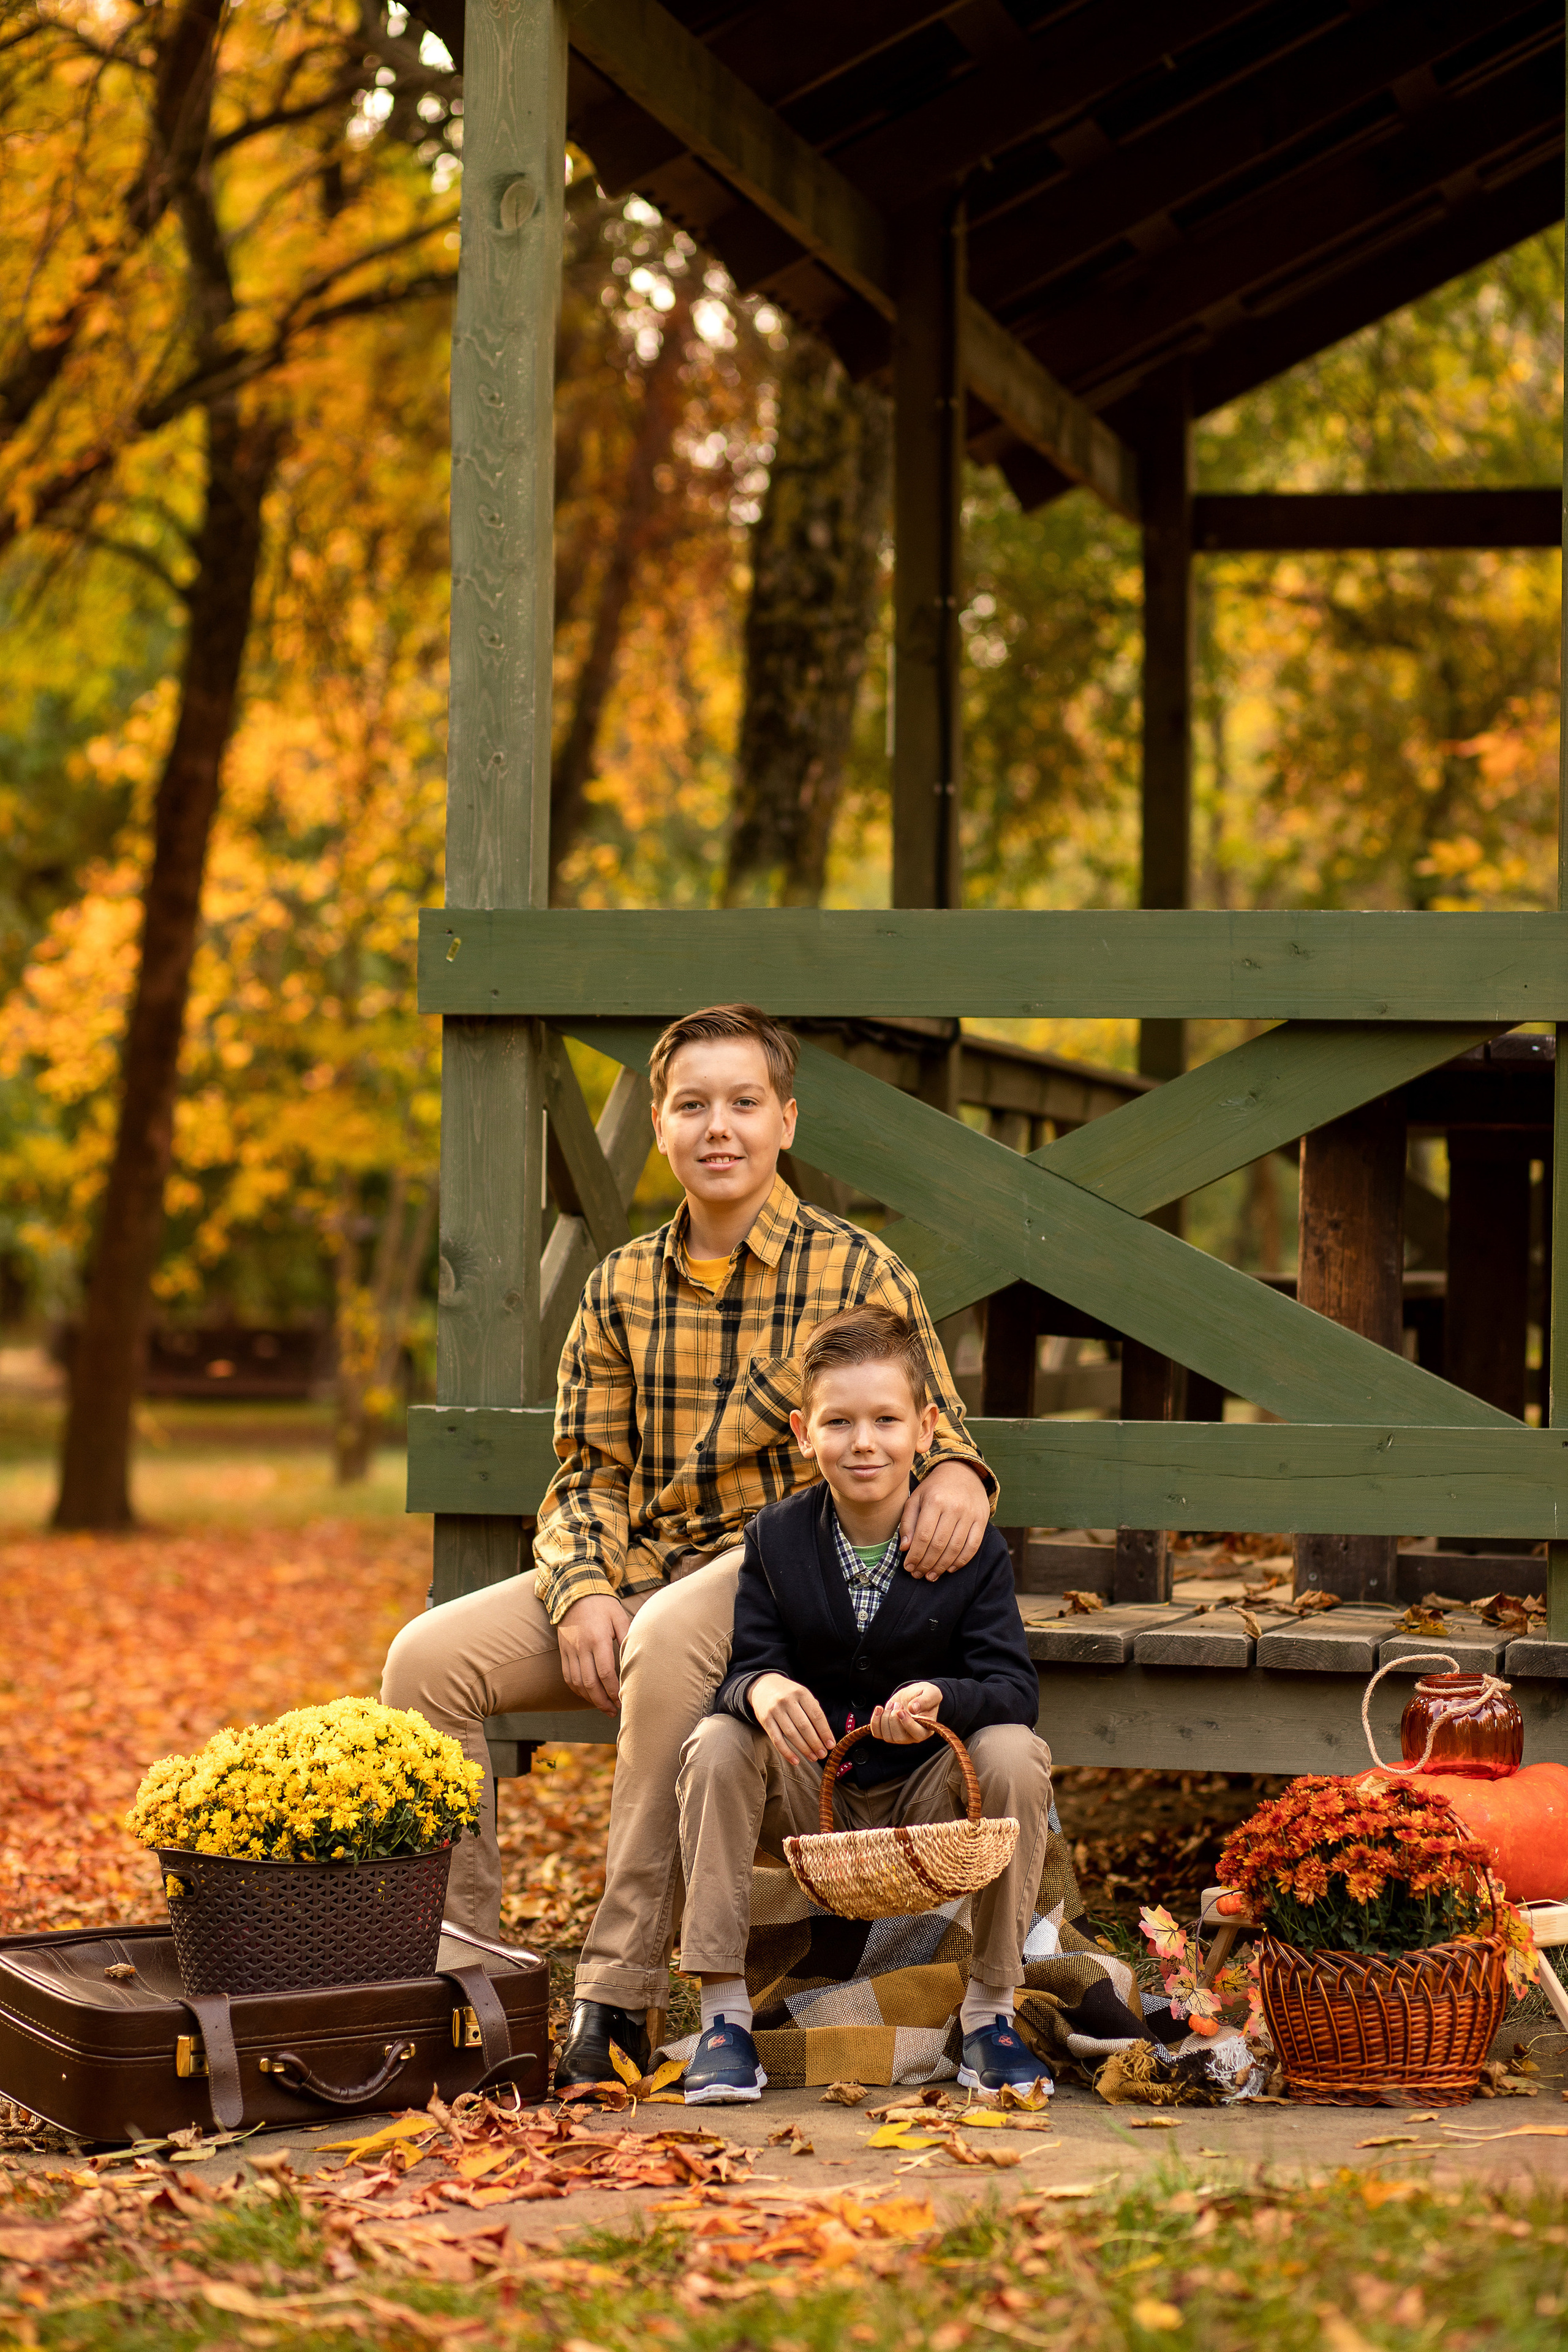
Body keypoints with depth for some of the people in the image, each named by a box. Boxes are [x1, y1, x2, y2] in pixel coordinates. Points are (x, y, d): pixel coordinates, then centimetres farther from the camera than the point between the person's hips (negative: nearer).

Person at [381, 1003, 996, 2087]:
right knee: (428, 1656, -17)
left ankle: (619, 1995, -33)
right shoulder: (621, 1287, 12)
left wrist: (956, 1473, -23)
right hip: (633, 1570, 5)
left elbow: (929, 1424, 4)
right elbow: (587, 1470, 10)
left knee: (667, 1642, -39)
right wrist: (584, 1594, -11)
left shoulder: (857, 1271, 2)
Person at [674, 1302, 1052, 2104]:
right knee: (716, 1747, -26)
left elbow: (1013, 1687, -15)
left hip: (930, 1799, -1)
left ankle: (989, 2008, -14)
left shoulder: (972, 1545, -8)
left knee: (1015, 1755, -30)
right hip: (807, 1804, 1)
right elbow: (745, 1666, -9)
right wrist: (760, 1687, -35)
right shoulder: (775, 1538, -2)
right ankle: (723, 2013, -20)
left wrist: (945, 1701, -38)